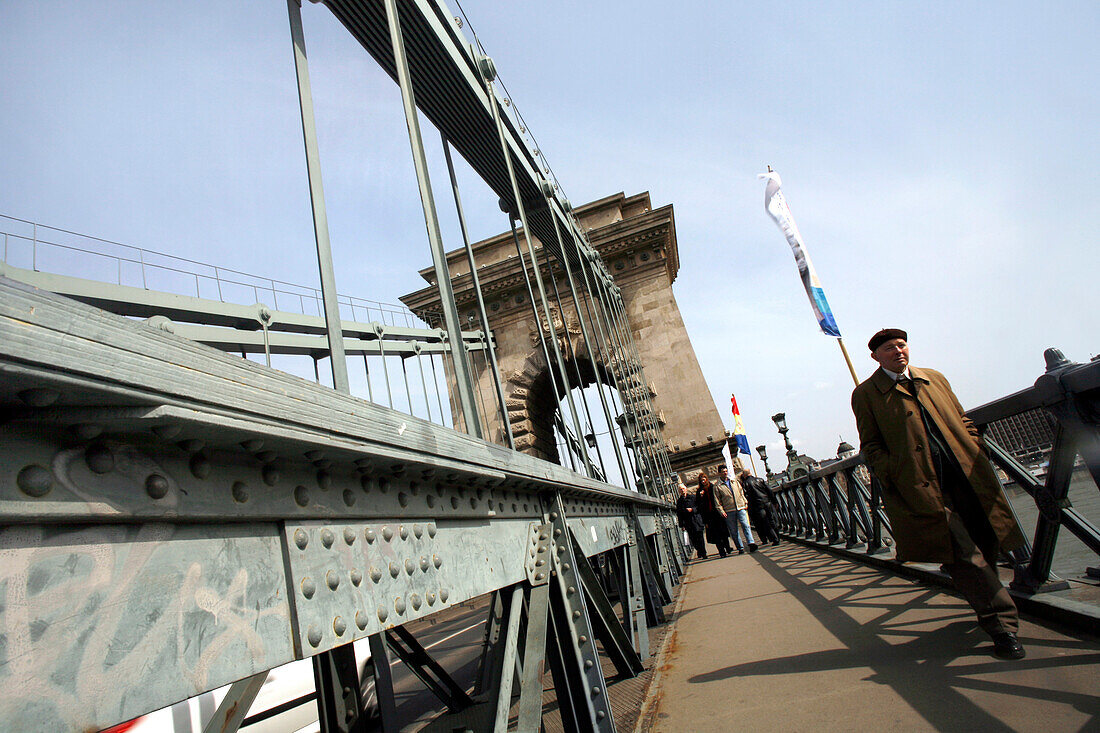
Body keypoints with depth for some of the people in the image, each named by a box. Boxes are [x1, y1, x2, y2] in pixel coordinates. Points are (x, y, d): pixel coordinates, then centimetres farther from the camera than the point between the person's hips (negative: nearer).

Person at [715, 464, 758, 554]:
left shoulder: (734, 481, 13)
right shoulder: (717, 486, 0)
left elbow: (741, 492, 18)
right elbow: (717, 500, -1)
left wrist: (745, 503, 9)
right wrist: (722, 511, -9)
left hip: (740, 508, 2)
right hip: (729, 511, -2)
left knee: (745, 525, -14)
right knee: (734, 531, 2)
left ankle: (751, 543, -19)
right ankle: (740, 548, 10)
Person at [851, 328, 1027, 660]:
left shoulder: (934, 378, 17)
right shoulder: (865, 394, 1)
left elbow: (962, 420, 22)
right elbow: (871, 446, -1)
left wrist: (976, 451, 8)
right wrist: (897, 479, -11)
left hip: (968, 477, 5)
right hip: (923, 486, -5)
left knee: (985, 545, 11)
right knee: (963, 553, -10)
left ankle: (987, 605, 34)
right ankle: (1002, 623, -2)